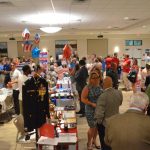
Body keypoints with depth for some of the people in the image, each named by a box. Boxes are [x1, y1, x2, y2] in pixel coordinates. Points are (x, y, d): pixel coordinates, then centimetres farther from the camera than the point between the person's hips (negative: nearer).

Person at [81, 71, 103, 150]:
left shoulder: (100, 86, 0)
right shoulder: (87, 88, -15)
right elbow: (83, 99, -15)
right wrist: (92, 104, -22)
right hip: (91, 111, -5)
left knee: (97, 126, 16)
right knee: (92, 127, 3)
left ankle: (94, 140, 39)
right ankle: (89, 143, 27)